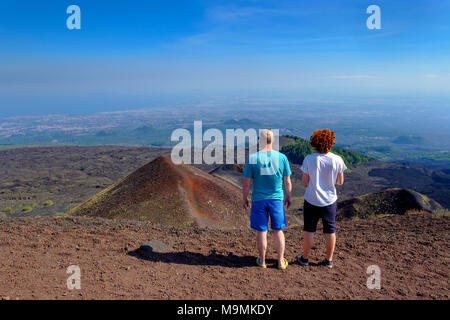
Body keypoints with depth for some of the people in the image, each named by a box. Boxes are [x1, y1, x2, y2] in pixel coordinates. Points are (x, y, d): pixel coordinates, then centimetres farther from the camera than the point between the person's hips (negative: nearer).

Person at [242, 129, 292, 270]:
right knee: (278, 231, 14)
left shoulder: (252, 158, -11)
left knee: (261, 231, 11)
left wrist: (244, 198, 6)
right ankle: (281, 261, 23)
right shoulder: (282, 157, -6)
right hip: (277, 199, 1)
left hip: (259, 200, -1)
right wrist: (288, 196, 15)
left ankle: (262, 260, 24)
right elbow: (287, 182, 0)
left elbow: (246, 183, -8)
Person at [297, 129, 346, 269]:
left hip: (312, 200, 0)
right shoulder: (337, 160, -12)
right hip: (329, 200, 1)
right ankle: (329, 260, 27)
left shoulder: (309, 159, -15)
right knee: (330, 231, 16)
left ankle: (305, 258, 27)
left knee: (309, 230, 14)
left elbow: (304, 181, -9)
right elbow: (340, 182, -3)